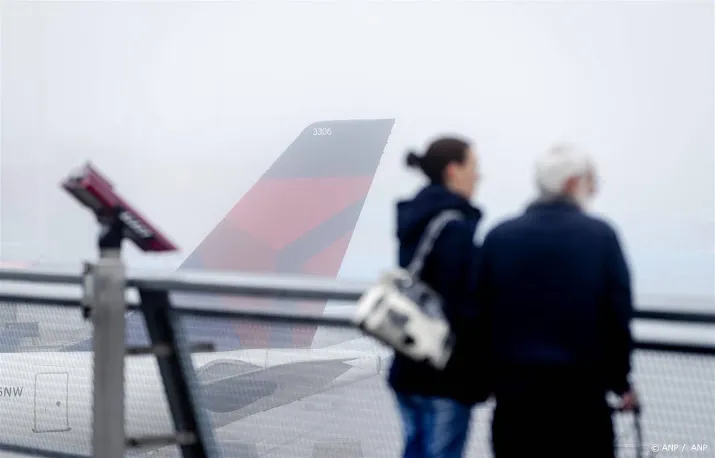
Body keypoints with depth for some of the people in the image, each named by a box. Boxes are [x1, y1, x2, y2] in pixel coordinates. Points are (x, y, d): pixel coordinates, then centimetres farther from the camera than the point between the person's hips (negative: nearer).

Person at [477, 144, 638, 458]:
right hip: (581, 392, -2)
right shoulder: (600, 235, -5)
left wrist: (492, 375, 11)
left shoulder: (498, 237, 1)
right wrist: (620, 381, 6)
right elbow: (618, 315, -5)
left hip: (512, 388, 3)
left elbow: (482, 311, 1)